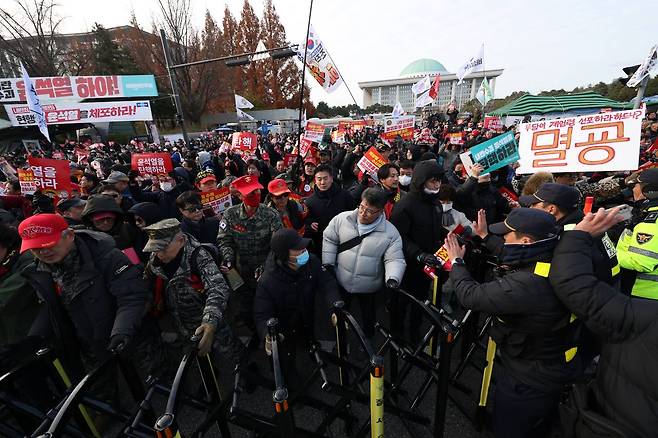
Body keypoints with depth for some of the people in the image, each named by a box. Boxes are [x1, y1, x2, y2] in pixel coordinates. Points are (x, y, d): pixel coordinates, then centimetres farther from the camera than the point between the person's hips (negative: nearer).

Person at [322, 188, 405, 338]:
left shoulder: (390, 232, -17)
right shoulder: (342, 219, -13)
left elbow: (395, 260, -16)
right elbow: (329, 239, -2)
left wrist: (393, 278, -35)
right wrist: (327, 264, -5)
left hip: (369, 287, -1)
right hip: (341, 282, 2)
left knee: (368, 316, 23)